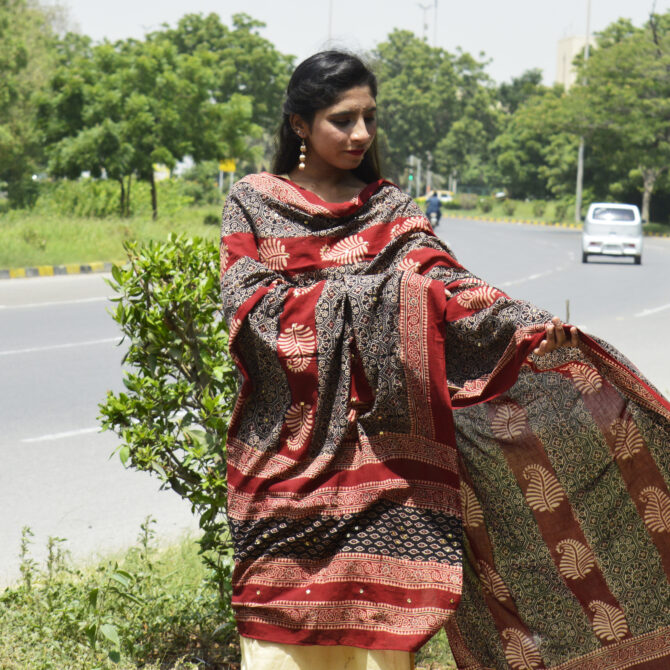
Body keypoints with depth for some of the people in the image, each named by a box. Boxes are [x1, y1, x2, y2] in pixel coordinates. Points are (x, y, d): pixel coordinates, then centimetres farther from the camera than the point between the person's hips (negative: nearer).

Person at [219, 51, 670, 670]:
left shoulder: (388, 208, 9)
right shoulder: (252, 202, 7)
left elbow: (442, 282, -7)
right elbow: (247, 304, -5)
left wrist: (524, 321, -24)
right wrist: (359, 288, -11)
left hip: (376, 444, 1)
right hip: (286, 446, -1)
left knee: (377, 616, -3)